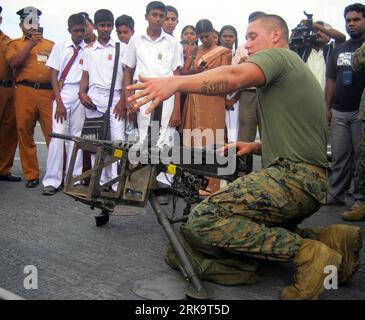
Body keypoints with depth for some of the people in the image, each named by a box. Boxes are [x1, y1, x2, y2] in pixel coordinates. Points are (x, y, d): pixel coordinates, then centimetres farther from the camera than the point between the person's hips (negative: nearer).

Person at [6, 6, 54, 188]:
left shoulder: (50, 44, 21)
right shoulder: (15, 44, 16)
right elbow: (14, 62, -4)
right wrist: (31, 44, -6)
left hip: (49, 92, 0)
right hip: (25, 92, 0)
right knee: (25, 134, 1)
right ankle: (31, 175, 9)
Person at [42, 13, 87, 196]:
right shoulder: (60, 47, 7)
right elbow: (54, 75, 4)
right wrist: (59, 102, -5)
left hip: (81, 94, 0)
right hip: (62, 92, 0)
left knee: (76, 136, 4)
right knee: (58, 134, -8)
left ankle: (73, 178, 12)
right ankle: (52, 181, -2)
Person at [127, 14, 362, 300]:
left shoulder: (276, 55, 0)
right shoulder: (299, 70, 31)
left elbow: (234, 77, -24)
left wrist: (176, 82, -34)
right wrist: (256, 147, 18)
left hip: (292, 176, -10)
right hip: (313, 181, 10)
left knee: (203, 221, -19)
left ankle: (308, 253, -19)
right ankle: (332, 239, 6)